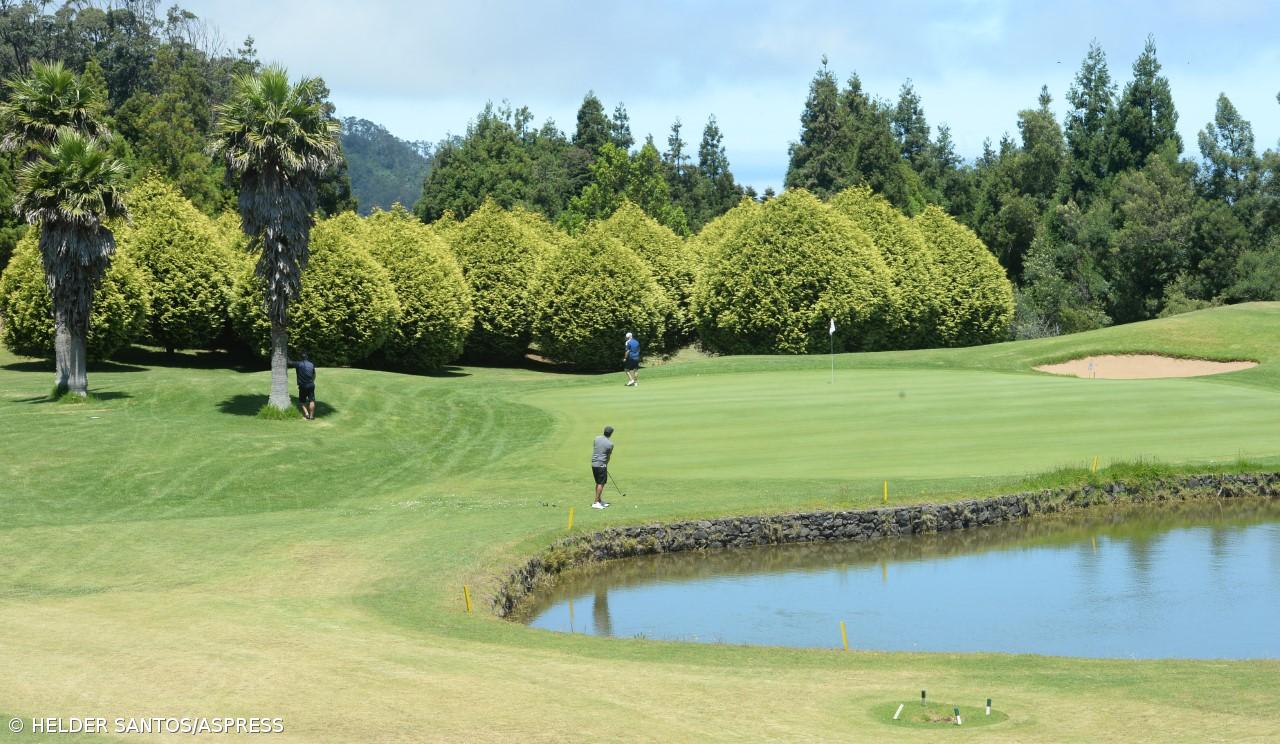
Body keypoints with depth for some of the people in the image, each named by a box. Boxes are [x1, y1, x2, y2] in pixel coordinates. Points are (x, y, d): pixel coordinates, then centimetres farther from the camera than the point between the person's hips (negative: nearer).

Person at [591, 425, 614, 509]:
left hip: (594, 463, 6)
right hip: (601, 464, -6)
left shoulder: (597, 439, 4)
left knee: (598, 483, 17)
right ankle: (596, 503, -7)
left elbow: (593, 450, 12)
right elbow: (608, 456, 1)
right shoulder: (610, 444, -11)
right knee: (601, 484, -2)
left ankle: (599, 500, 24)